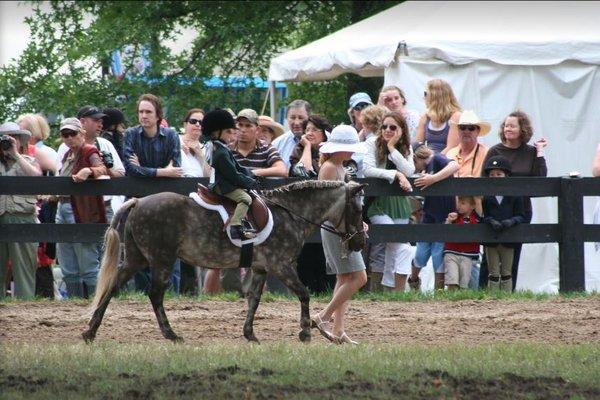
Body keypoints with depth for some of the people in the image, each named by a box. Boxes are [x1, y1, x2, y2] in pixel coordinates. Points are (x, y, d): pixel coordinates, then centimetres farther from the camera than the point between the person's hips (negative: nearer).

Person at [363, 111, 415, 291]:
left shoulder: (406, 148, 9)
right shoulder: (372, 143, -2)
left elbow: (409, 171, -9)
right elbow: (368, 170, -16)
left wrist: (392, 148, -9)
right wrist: (396, 174, -21)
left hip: (399, 204, 5)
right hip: (377, 204, -5)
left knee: (393, 251, 4)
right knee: (403, 248, -18)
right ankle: (400, 292, -18)